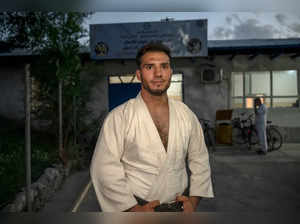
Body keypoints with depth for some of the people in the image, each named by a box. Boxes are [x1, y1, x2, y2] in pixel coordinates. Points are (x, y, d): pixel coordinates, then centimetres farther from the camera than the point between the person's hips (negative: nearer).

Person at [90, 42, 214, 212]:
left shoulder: (187, 115, -1)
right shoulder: (119, 117, -14)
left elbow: (200, 160, 6)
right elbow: (105, 168, -16)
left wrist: (194, 199, -2)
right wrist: (134, 209, -16)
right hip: (137, 207, -3)